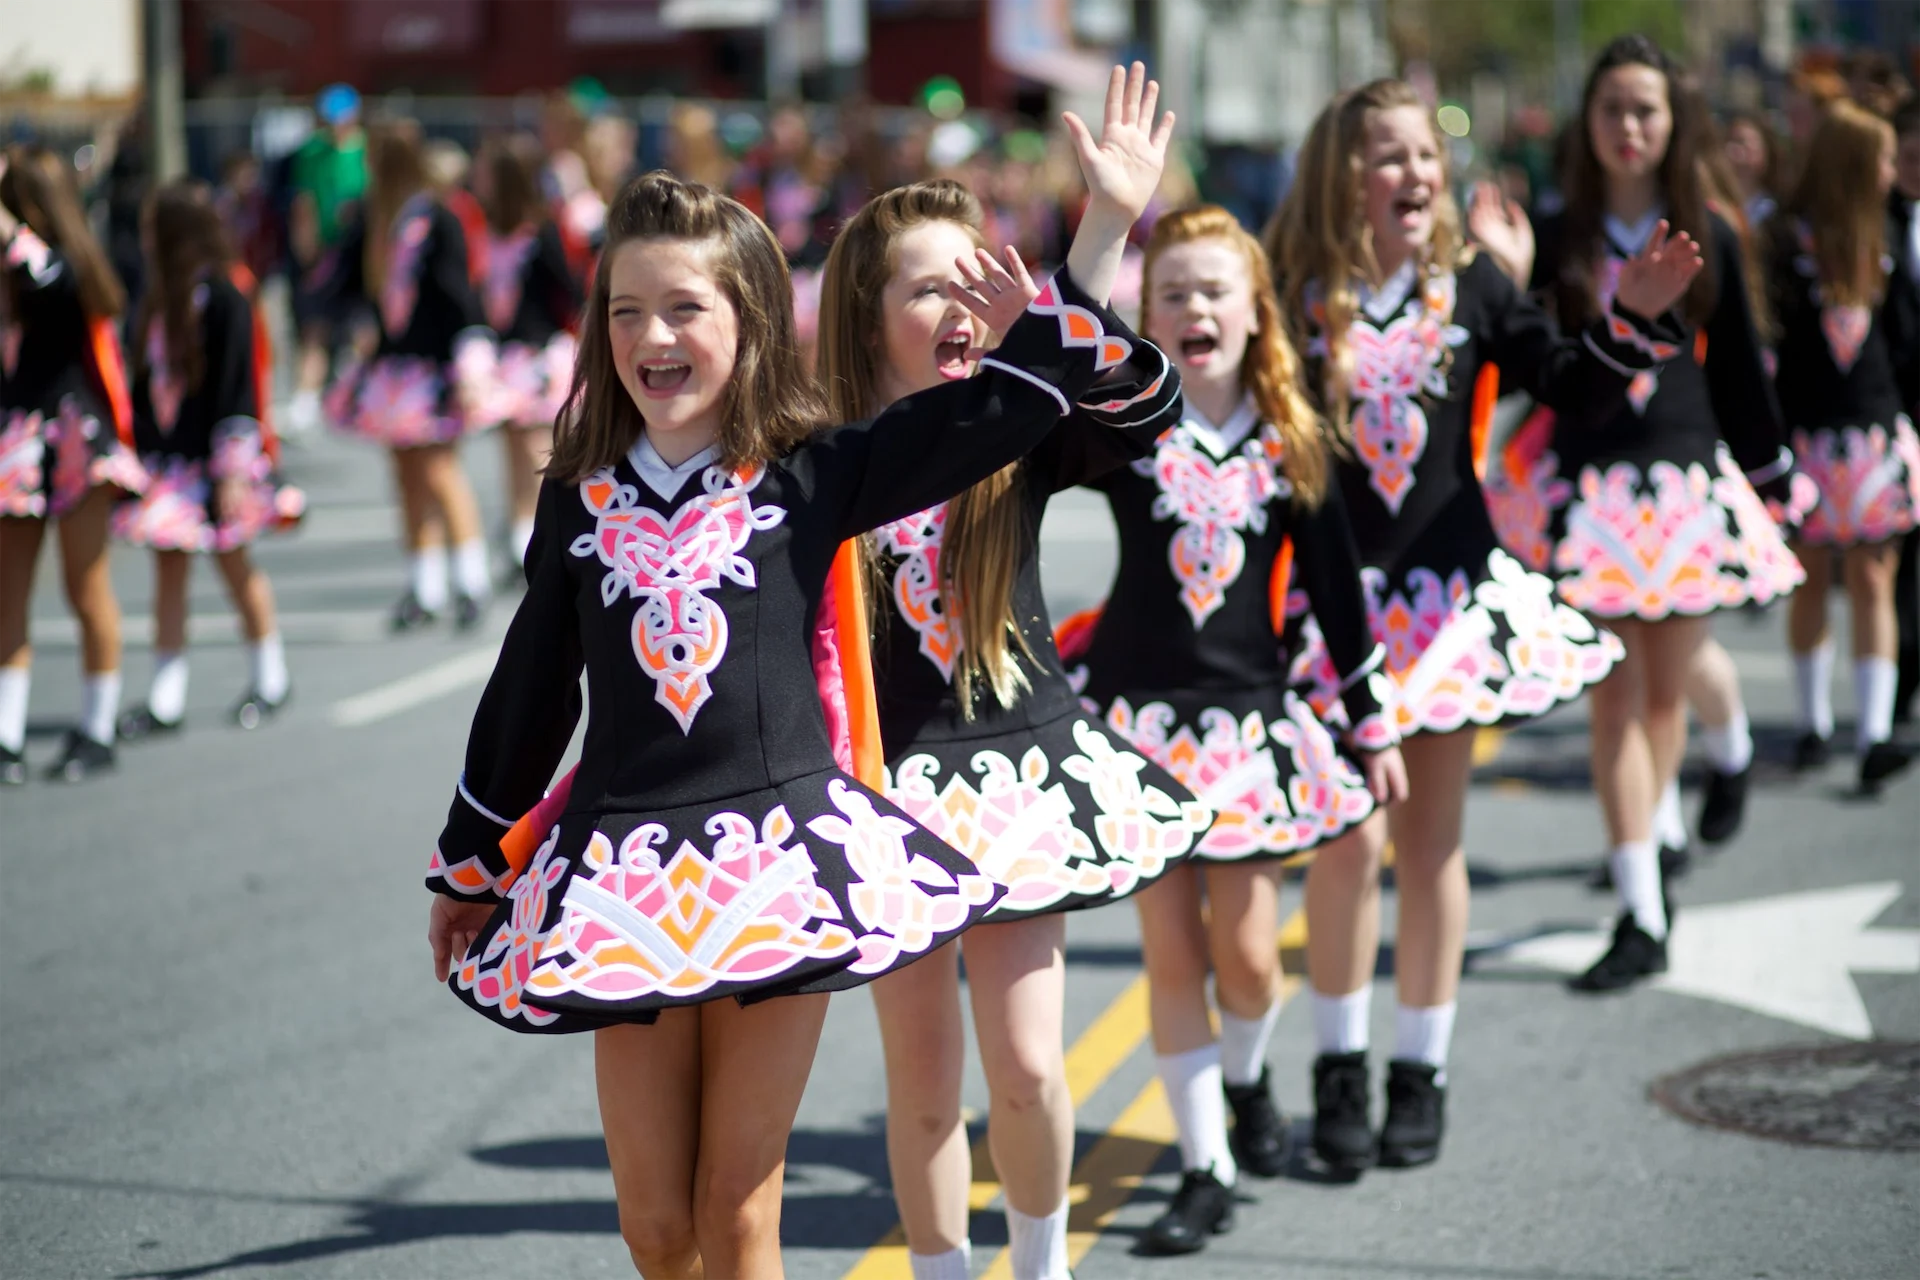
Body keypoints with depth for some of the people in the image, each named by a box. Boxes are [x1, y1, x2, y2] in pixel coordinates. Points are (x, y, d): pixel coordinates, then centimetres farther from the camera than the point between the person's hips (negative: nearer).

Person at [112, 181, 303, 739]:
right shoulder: (159, 296, 8)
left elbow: (236, 388, -16)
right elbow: (147, 381, 13)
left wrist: (232, 470, -17)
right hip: (166, 458, 7)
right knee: (169, 567, 5)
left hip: (210, 459, -7)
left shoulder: (223, 296, -14)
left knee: (232, 563, 7)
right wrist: (141, 452, 11)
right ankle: (165, 700, 7)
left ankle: (269, 679, 24)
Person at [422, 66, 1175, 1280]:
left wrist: (1107, 226, -7)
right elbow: (529, 690, 15)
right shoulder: (580, 497, 6)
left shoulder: (814, 476, 0)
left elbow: (1006, 404, -3)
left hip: (783, 856, -2)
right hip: (622, 868, 2)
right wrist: (467, 866, 20)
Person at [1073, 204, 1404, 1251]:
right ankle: (1205, 1170, 13)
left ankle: (1245, 1078, 35)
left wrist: (1373, 728, 10)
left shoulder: (1290, 444, 1)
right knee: (1172, 951, 2)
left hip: (1248, 715, 1)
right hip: (1140, 712, 0)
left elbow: (1335, 589, 8)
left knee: (1246, 953, 1)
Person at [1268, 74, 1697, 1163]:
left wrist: (1633, 318, -16)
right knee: (1349, 838, -1)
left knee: (1431, 840, 8)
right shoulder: (1295, 297, -4)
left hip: (1449, 591, 1)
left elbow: (1572, 389, -2)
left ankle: (1423, 1074, 20)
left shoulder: (1471, 283, 0)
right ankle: (1341, 1071, 15)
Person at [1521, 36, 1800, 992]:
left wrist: (1769, 475, 15)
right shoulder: (1556, 240, 2)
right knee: (1616, 697, -7)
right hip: (1589, 484, -2)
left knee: (1667, 694, 8)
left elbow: (1738, 367, 11)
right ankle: (1642, 918, -6)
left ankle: (1636, 849, 31)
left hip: (1689, 480, 2)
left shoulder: (1708, 238, 6)